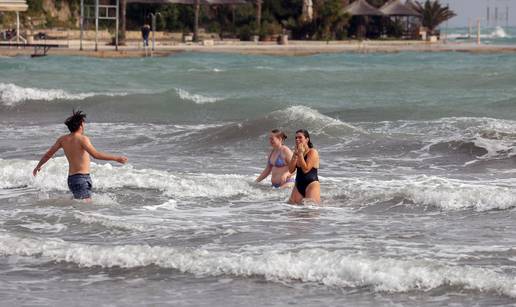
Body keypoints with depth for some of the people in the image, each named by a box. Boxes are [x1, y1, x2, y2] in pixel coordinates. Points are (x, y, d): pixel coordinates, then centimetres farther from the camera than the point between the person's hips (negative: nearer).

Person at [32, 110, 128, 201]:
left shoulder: (63, 140, 10)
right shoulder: (82, 139, -11)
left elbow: (49, 154, 18)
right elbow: (95, 154, -22)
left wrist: (38, 166, 34)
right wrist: (116, 158, -19)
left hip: (71, 178, 8)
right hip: (82, 177, -8)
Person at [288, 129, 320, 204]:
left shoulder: (312, 152, -9)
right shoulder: (297, 152, 12)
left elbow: (306, 169, -20)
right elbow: (291, 170, 3)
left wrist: (300, 154, -17)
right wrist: (295, 154, -6)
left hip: (311, 184, -7)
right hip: (299, 185, 7)